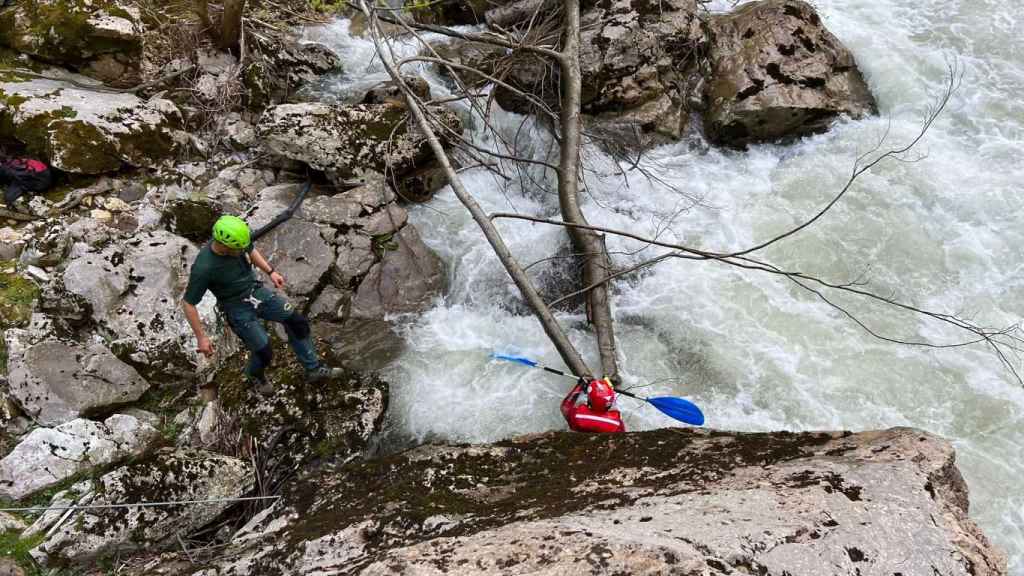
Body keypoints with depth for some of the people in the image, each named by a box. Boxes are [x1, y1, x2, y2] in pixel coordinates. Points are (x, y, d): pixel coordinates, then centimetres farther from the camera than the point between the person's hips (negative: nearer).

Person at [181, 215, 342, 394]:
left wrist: (271, 272, 6)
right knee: (264, 352, -6)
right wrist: (201, 338, -18)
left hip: (257, 291, 6)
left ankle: (314, 370, 15)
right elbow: (188, 303, -21)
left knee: (297, 322, -1)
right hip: (238, 309, -5)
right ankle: (254, 375, 30)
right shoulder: (203, 268, -32)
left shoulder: (237, 242, -16)